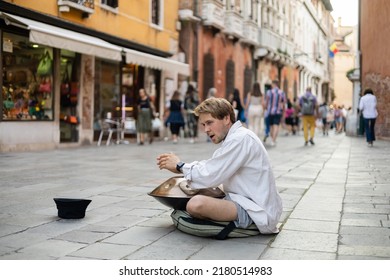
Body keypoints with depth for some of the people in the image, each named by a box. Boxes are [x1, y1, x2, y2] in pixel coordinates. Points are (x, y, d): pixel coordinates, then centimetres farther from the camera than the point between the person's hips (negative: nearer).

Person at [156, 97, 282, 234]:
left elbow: (209, 177, -19)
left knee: (196, 203, -30)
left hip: (257, 212, -10)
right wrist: (180, 166, 1)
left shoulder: (240, 138, -17)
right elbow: (211, 166, 15)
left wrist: (181, 166, -5)